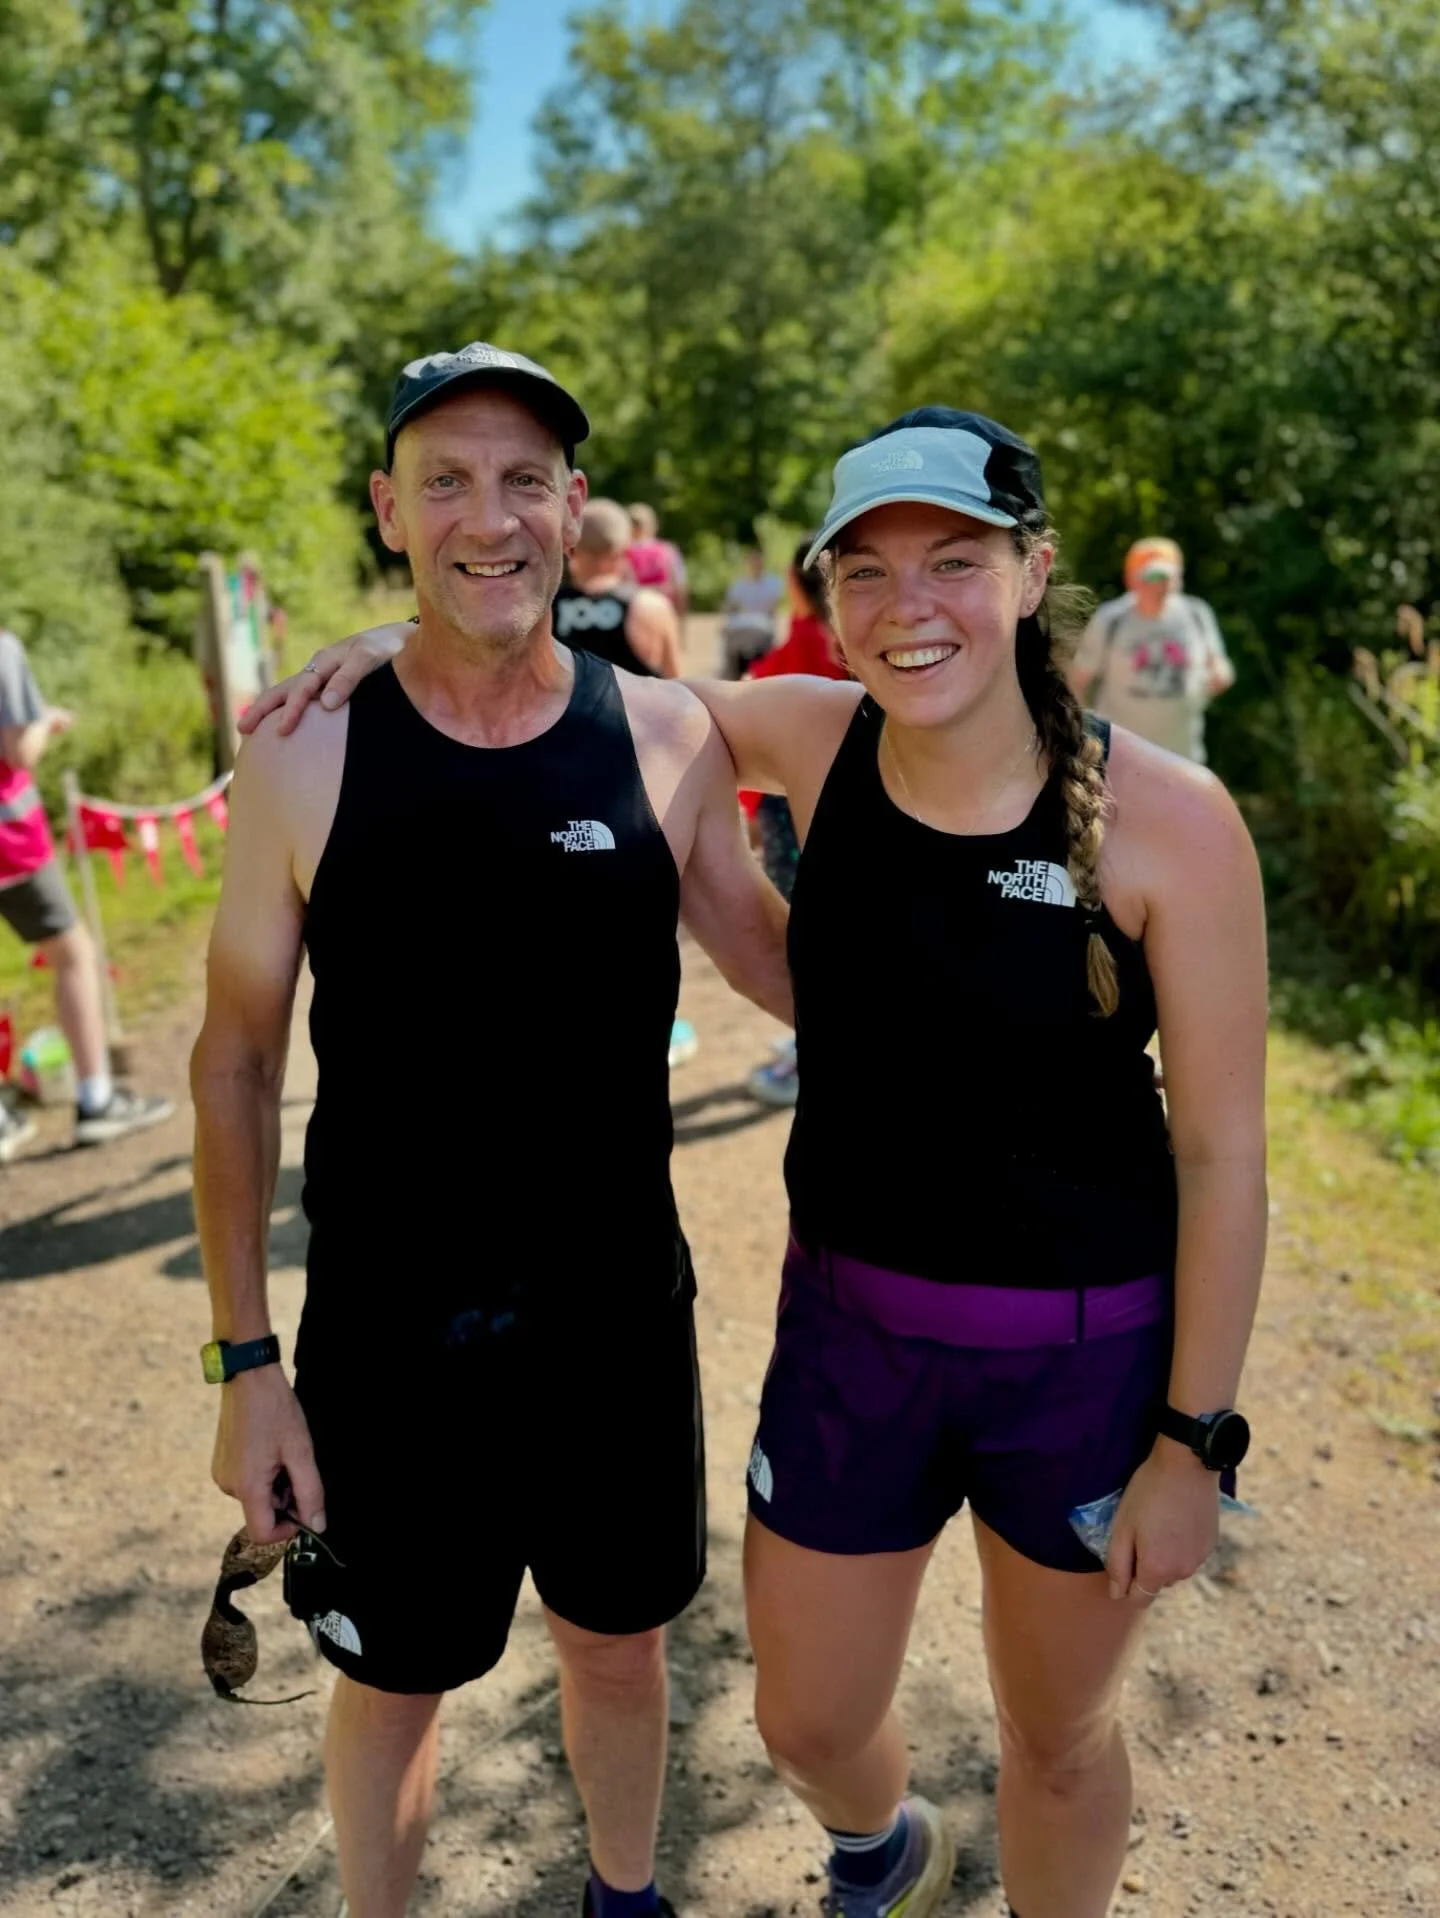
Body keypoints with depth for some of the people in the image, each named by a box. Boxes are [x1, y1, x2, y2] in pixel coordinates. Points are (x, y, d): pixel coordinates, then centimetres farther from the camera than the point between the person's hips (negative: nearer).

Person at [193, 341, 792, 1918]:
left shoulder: (666, 734, -7)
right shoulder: (305, 760, -11)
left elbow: (775, 959, 6)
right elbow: (237, 1056, -4)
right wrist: (246, 1358, -3)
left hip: (621, 1315, 2)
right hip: (388, 1338, -1)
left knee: (619, 1643, 22)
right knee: (391, 1680, 18)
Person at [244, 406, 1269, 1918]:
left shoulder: (1167, 818, -18)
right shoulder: (813, 738, -9)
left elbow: (1223, 1150, -12)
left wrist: (1193, 1440, -8)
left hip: (1091, 1349, -3)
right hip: (851, 1324, 3)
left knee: (1059, 1740, 21)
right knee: (805, 1722, 20)